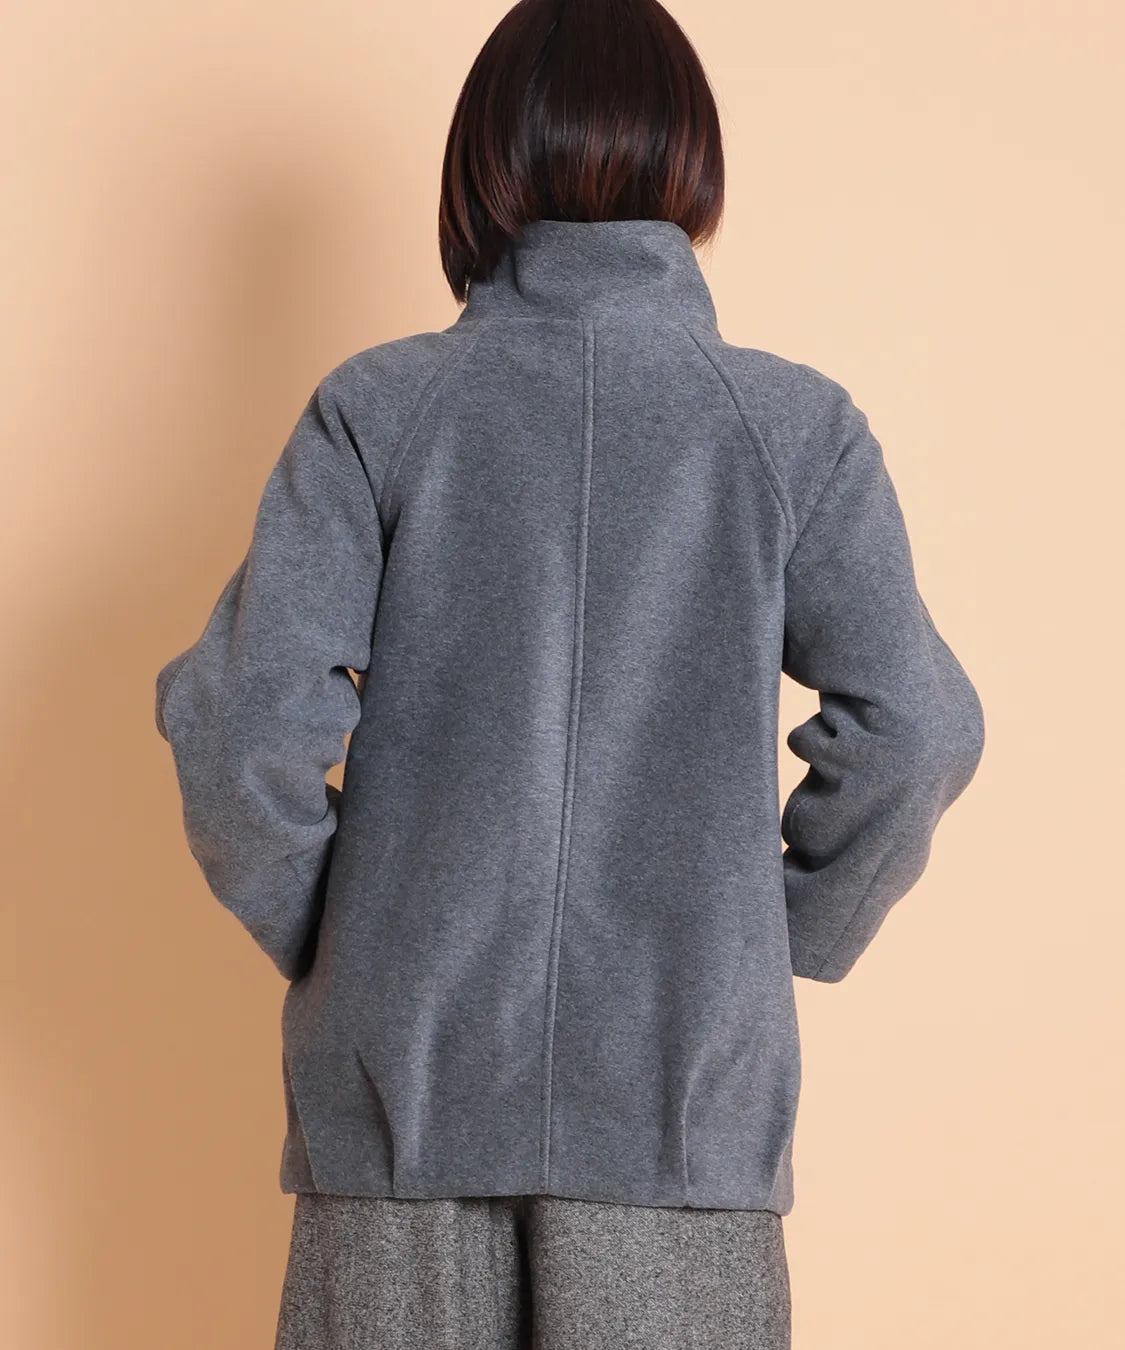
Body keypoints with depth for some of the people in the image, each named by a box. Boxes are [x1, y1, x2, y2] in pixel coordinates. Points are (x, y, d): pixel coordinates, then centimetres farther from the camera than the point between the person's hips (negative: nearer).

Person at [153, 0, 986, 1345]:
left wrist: (313, 934, 6)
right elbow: (913, 733, -7)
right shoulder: (799, 427, -2)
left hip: (408, 1071, 1)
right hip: (686, 1083, 0)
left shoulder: (375, 408, -4)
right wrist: (788, 940, 7)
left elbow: (241, 720, -10)